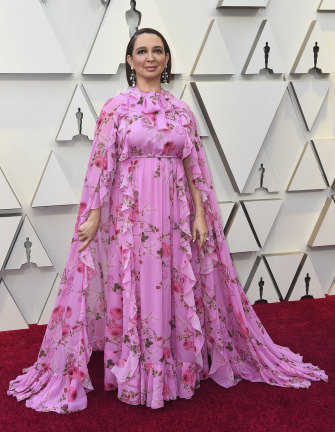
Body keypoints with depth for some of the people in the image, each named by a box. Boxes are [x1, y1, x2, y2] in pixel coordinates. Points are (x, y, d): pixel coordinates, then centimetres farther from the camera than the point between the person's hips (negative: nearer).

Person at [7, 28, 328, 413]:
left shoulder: (182, 111, 9)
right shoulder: (115, 107, 1)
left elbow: (194, 169, 8)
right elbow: (101, 165, -2)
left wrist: (200, 215, 1)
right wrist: (93, 216, -7)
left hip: (174, 213, 3)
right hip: (129, 212, -2)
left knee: (178, 289, 7)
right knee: (131, 289, 3)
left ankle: (180, 365, 25)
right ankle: (134, 376, 19)